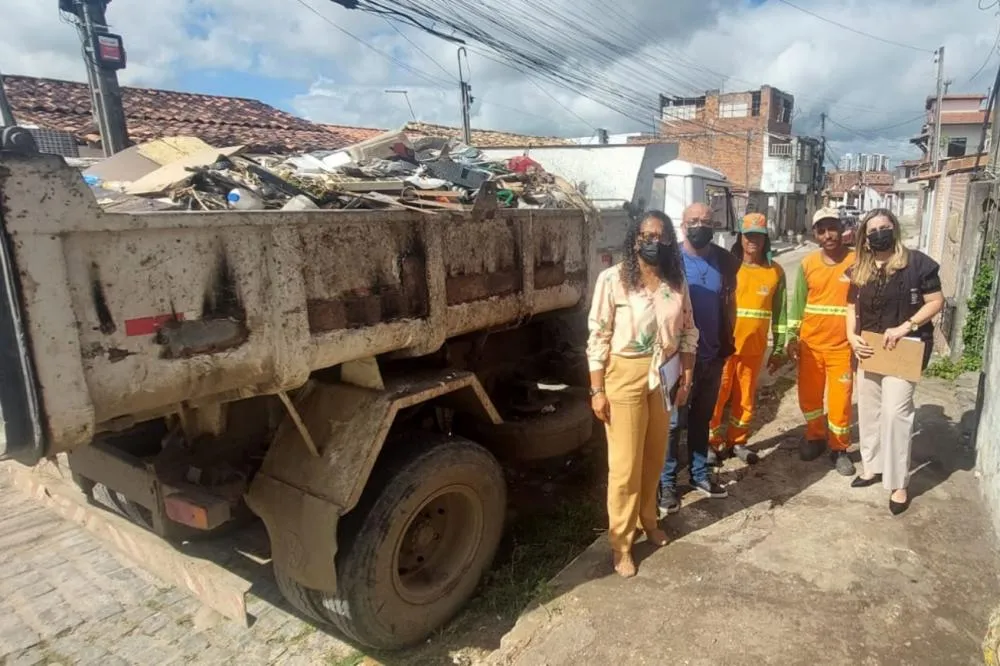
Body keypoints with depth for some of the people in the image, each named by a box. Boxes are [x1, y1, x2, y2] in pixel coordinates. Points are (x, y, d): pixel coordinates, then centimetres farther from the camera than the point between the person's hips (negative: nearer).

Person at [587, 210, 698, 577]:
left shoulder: (676, 282, 3)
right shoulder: (613, 279, -12)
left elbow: (688, 331, 11)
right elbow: (598, 337, -11)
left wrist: (686, 377, 6)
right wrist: (597, 389, -12)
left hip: (664, 375, 5)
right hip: (625, 375, -5)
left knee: (654, 457, 18)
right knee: (625, 464, 2)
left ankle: (647, 520, 41)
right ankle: (621, 543, 19)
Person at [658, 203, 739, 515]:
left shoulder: (725, 261, 3)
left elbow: (729, 302, 14)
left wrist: (728, 340, 9)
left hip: (713, 355, 5)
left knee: (702, 418, 18)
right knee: (673, 422, 1)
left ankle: (700, 474, 32)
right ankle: (666, 483, 13)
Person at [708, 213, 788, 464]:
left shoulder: (775, 271, 3)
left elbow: (779, 311, 7)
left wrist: (779, 347, 6)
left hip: (754, 347, 2)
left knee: (745, 397, 12)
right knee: (717, 395, 3)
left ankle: (737, 441, 27)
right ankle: (714, 441, 18)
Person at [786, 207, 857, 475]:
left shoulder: (857, 261, -6)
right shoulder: (807, 264, 2)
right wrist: (792, 337, 3)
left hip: (842, 346, -3)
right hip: (810, 343, 3)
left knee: (840, 401, 2)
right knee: (808, 396, 13)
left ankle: (840, 449, 23)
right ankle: (815, 437, 36)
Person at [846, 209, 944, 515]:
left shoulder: (916, 263, -10)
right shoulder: (859, 270, 6)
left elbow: (936, 301, -9)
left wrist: (906, 326, -21)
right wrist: (852, 336, -4)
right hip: (869, 349, 6)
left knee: (895, 412, -10)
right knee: (868, 409, 13)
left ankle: (898, 484, 2)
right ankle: (872, 466, 30)